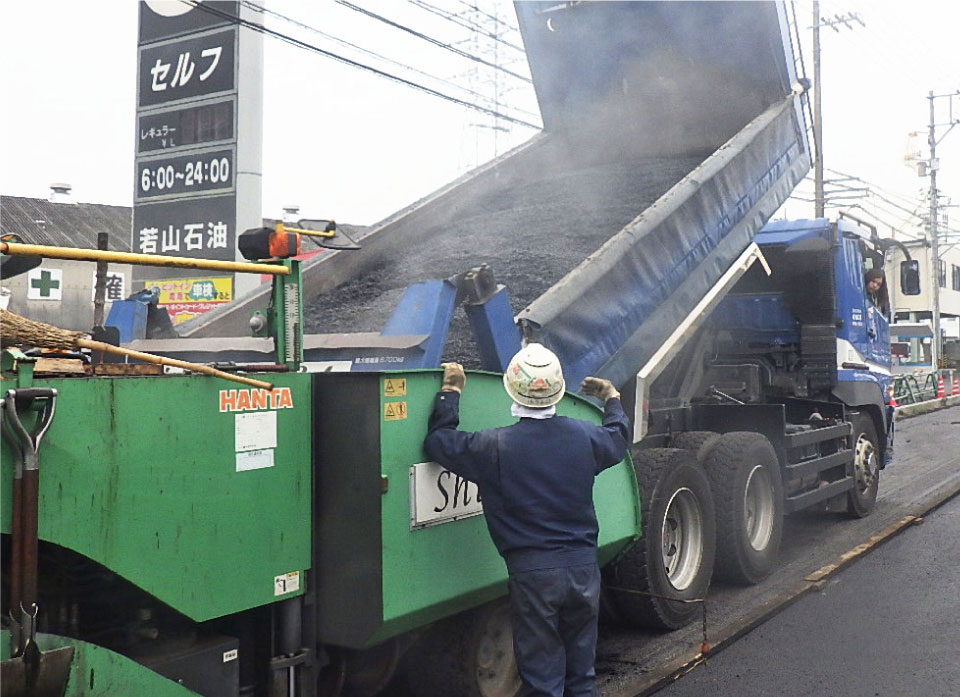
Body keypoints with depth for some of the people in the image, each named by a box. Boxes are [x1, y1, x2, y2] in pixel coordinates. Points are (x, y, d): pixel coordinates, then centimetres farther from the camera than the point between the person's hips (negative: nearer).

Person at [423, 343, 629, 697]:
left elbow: (439, 441, -1)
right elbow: (618, 438, 21)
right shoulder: (584, 436, -1)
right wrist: (612, 398, 41)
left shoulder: (495, 446, -14)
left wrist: (450, 391, 12)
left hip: (532, 572, -4)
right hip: (583, 565, 4)